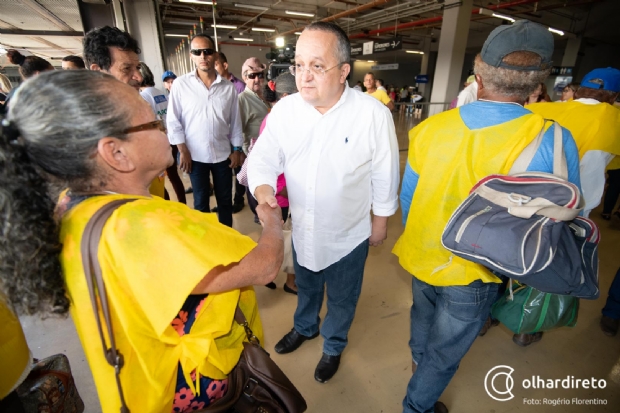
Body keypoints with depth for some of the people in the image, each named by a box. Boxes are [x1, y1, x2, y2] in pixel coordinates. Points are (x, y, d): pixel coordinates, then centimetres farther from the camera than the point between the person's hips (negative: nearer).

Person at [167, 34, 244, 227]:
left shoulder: (228, 87, 1)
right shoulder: (181, 84, -3)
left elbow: (235, 121, 5)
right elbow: (173, 120, -2)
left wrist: (237, 150, 4)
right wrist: (183, 150, -7)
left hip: (223, 153, 1)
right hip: (195, 154, -1)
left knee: (225, 199, 12)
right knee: (200, 201, 12)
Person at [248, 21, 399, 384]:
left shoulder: (374, 114, -20)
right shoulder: (284, 110, -11)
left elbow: (385, 175, -10)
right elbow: (264, 157, -6)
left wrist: (381, 220, -2)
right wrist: (263, 188, -28)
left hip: (349, 233, -2)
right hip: (302, 229, 3)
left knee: (341, 299, 21)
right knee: (306, 286, 29)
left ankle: (334, 346, 52)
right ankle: (305, 327, 61)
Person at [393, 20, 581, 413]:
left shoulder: (432, 126, -15)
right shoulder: (551, 143, -24)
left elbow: (408, 197, -4)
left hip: (422, 257, 4)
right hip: (472, 275, -4)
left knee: (423, 316, 33)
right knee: (445, 353, 21)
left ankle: (419, 362, 64)